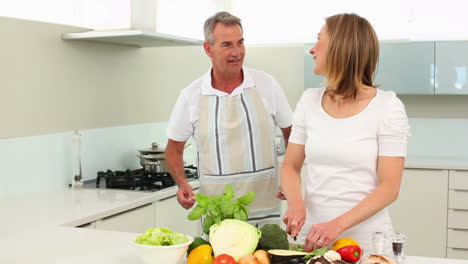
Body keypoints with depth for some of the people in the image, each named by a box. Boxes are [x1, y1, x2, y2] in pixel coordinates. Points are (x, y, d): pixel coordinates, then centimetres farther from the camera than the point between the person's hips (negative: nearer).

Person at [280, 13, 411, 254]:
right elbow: (290, 165, 6)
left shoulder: (387, 107, -10)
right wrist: (295, 202, -15)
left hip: (365, 241, -3)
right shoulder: (309, 101, 3)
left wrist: (338, 225, -24)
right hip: (313, 238, 4)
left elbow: (390, 187, -13)